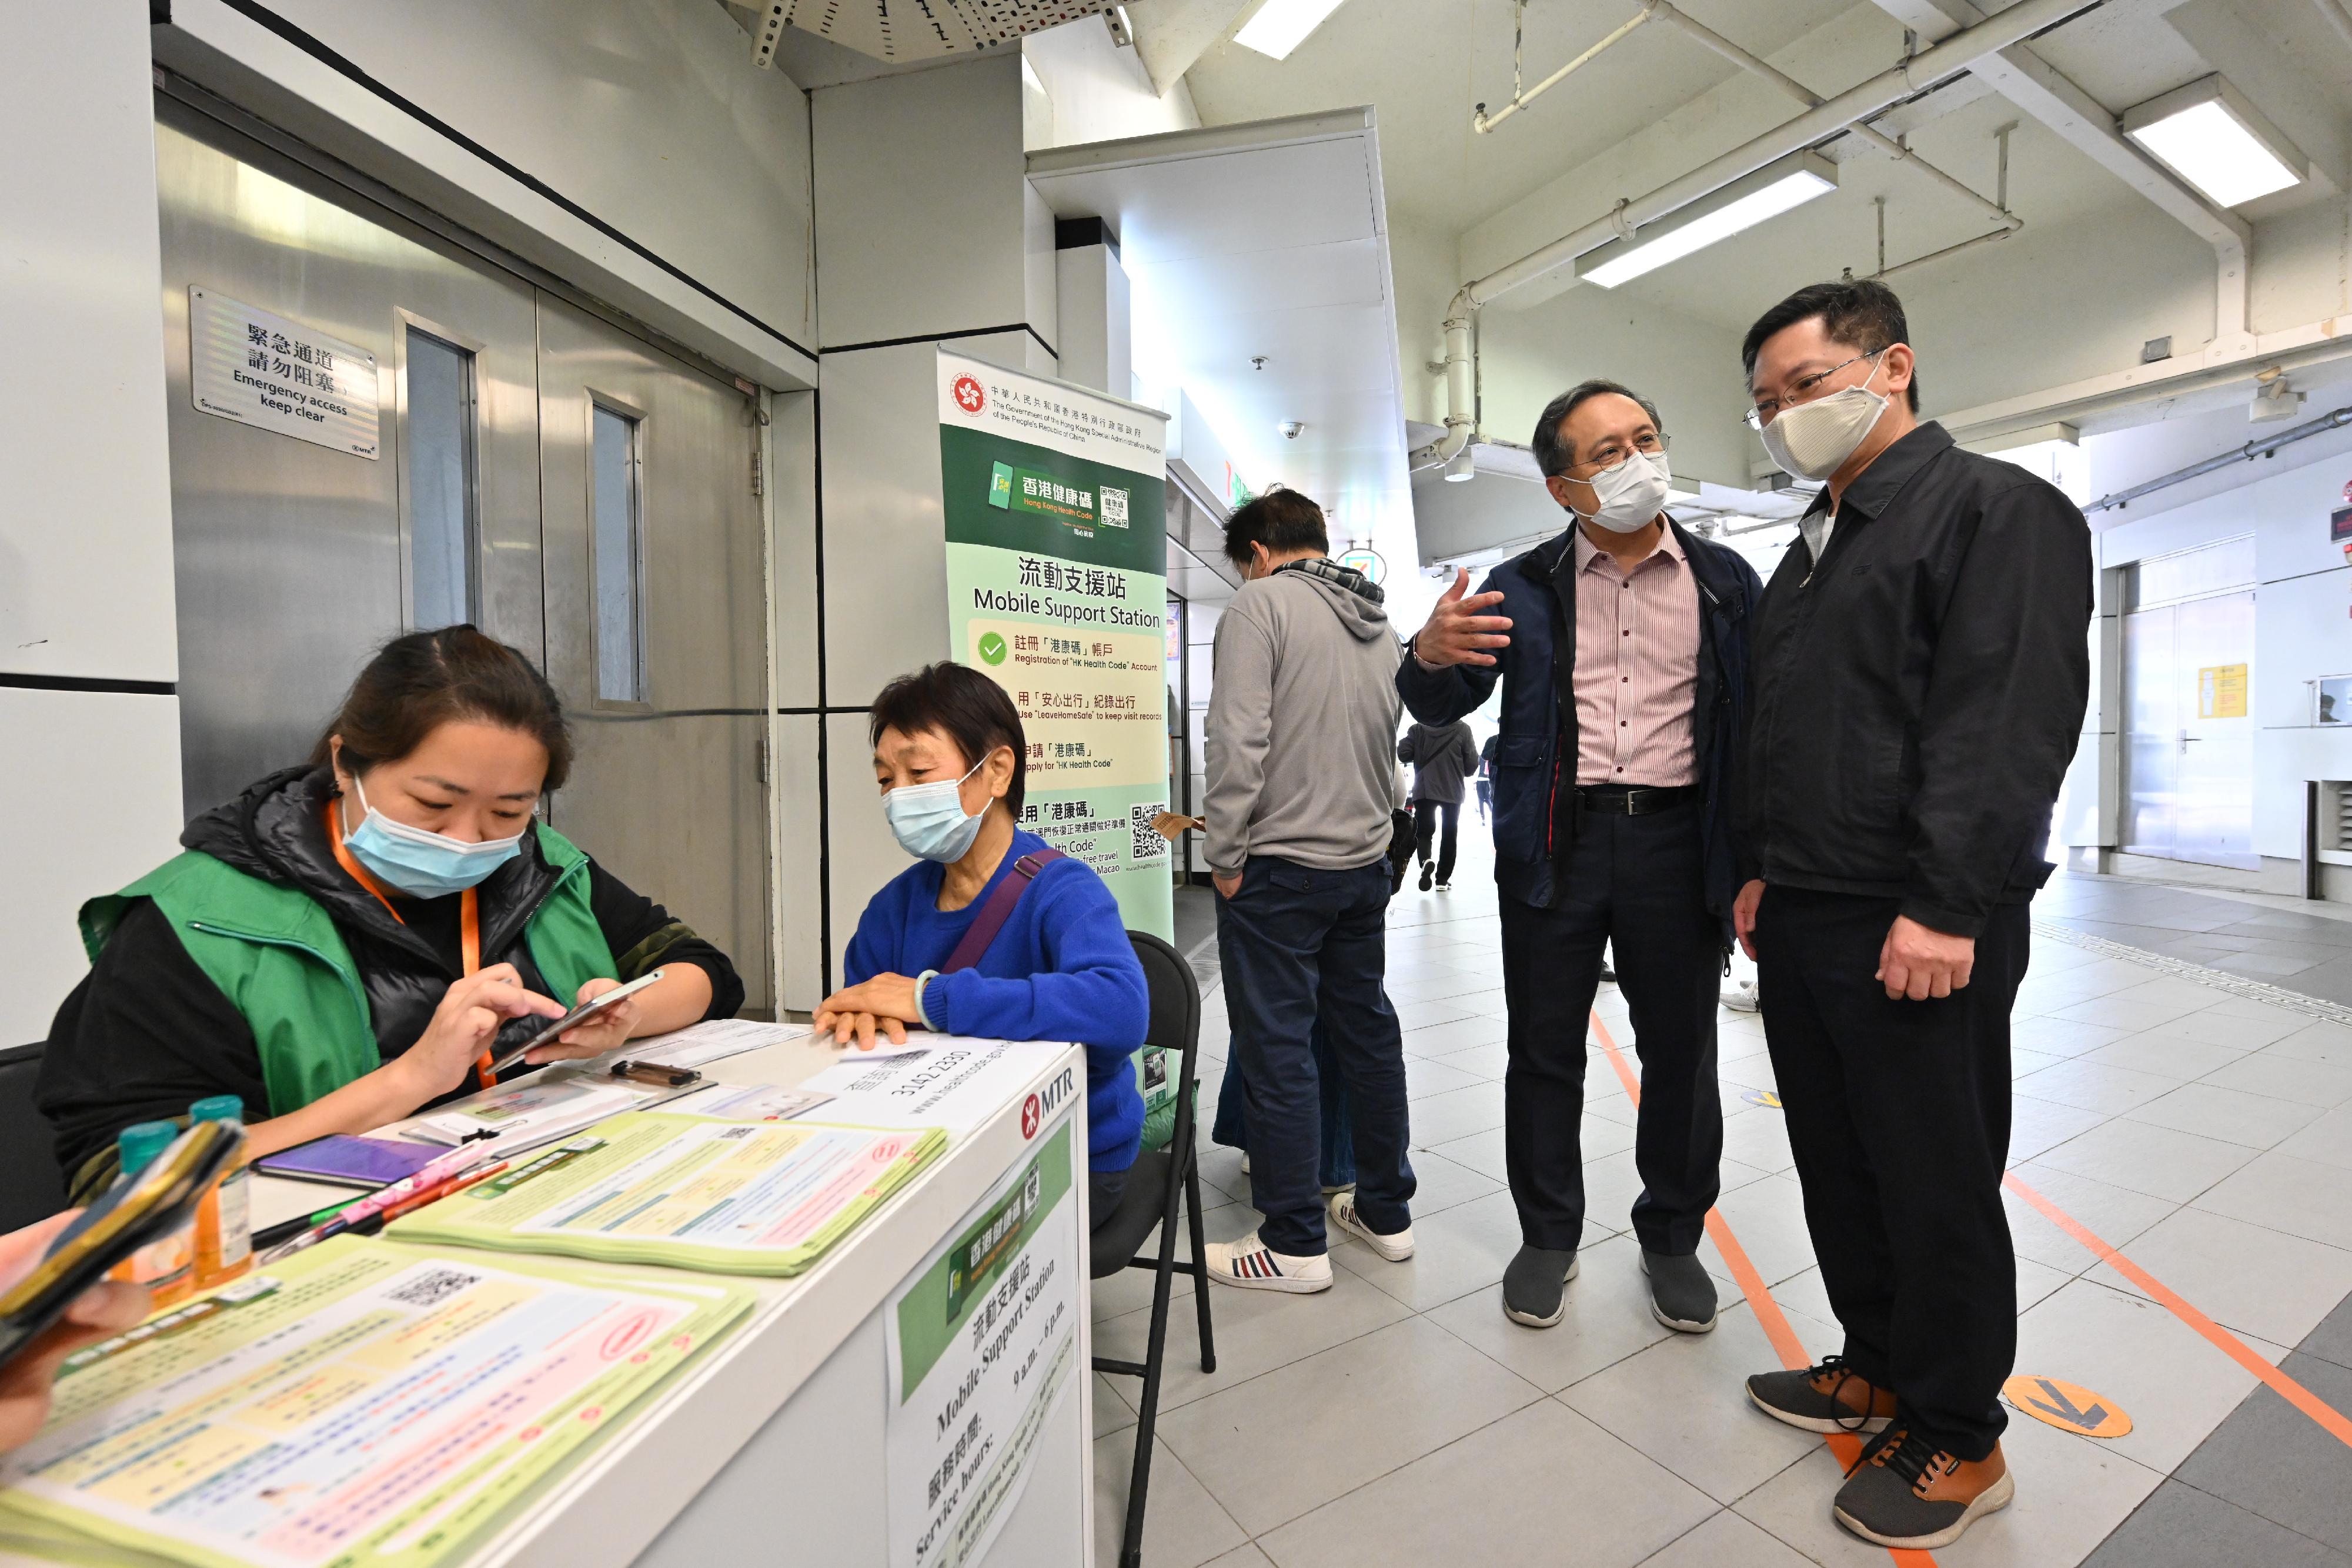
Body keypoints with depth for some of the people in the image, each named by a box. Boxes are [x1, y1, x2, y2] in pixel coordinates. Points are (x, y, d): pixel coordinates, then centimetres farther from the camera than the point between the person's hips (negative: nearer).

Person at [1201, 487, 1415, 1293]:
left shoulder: (1260, 605, -8)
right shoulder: (1379, 626, 14)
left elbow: (1239, 740, -18)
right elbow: (1392, 748, 17)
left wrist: (1226, 857, -11)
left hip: (1279, 868, -7)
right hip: (1365, 864, 8)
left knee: (1277, 1050, 2)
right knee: (1368, 1034, 16)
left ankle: (1295, 1244, 13)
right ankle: (1385, 1212, 29)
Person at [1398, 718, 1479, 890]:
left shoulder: (1418, 728, -4)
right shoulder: (1462, 729, -7)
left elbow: (1402, 754, -8)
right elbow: (1472, 764, -5)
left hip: (1424, 791, 0)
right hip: (1453, 792, 0)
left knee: (1423, 831, 10)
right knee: (1449, 834, 15)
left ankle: (1426, 860, -20)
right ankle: (1443, 878, 16)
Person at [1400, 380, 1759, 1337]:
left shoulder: (1725, 582, 8)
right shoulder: (1523, 589, 5)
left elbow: (1761, 717, 5)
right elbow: (1441, 709, 1)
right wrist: (1432, 655, -22)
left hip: (1677, 837, 1)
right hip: (1555, 839, 0)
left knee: (1681, 1052, 11)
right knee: (1544, 1050, 8)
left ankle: (1672, 1238, 33)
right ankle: (1548, 1237, 27)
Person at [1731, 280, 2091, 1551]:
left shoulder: (1996, 508, -6)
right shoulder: (1812, 545, 19)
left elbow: (2010, 722, -17)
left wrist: (1946, 906, -22)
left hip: (1918, 932, -8)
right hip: (1801, 921, 8)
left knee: (1936, 1184, 6)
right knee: (1837, 1163, 17)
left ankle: (1956, 1442, 25)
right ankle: (1880, 1368, 36)